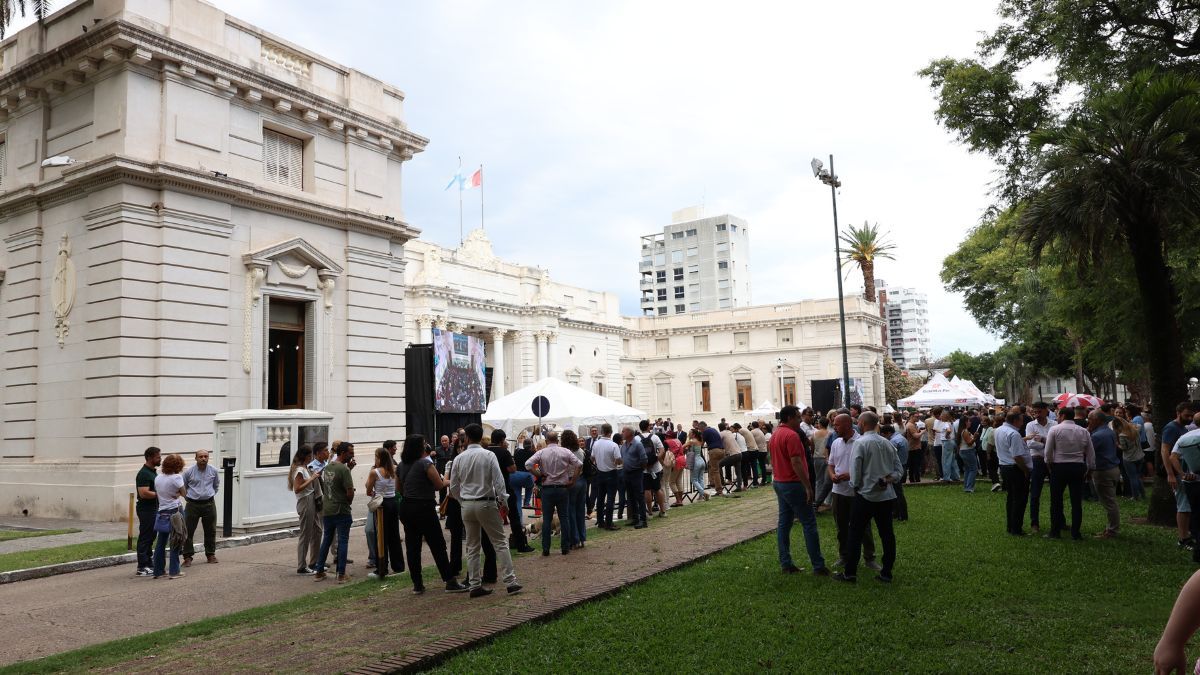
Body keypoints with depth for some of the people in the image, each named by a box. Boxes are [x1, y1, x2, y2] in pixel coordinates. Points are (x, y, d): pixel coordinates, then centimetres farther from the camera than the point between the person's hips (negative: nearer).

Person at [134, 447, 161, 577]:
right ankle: (142, 567, 0)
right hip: (146, 509, -10)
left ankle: (149, 563, 22)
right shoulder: (144, 473, -17)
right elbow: (144, 493, -26)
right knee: (145, 538, -4)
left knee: (151, 537, 15)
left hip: (154, 508, 10)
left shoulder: (153, 471, 13)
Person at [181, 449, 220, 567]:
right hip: (193, 505, -2)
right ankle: (187, 557, 3)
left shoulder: (214, 471, 1)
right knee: (188, 531, -4)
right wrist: (188, 498, 9)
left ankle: (210, 554, 21)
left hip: (209, 504, 2)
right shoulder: (188, 471, -6)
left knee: (210, 531, 9)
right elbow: (182, 488, 8)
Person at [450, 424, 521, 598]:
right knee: (500, 542, 2)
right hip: (486, 503, -3)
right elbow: (498, 481, -12)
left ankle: (475, 585, 12)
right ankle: (510, 582, -2)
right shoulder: (488, 456, -8)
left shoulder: (459, 458, 1)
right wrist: (503, 501, -2)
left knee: (472, 547, 11)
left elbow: (453, 487, 7)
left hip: (467, 505, 3)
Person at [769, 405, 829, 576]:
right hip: (793, 484, -9)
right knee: (809, 524, -4)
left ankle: (785, 564, 12)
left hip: (778, 483, 9)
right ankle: (818, 566, -1)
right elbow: (796, 463, -23)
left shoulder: (774, 435, 13)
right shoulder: (792, 435, -17)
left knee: (784, 523, 10)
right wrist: (808, 486, -21)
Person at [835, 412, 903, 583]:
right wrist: (889, 479, 0)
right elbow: (899, 469, 8)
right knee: (887, 533, 10)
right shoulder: (888, 443, 6)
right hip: (887, 495, 6)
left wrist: (855, 485, 5)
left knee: (856, 534, 2)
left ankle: (850, 573, 6)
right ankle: (886, 573, 16)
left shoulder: (860, 442, -13)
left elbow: (855, 470, -12)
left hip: (866, 495, -6)